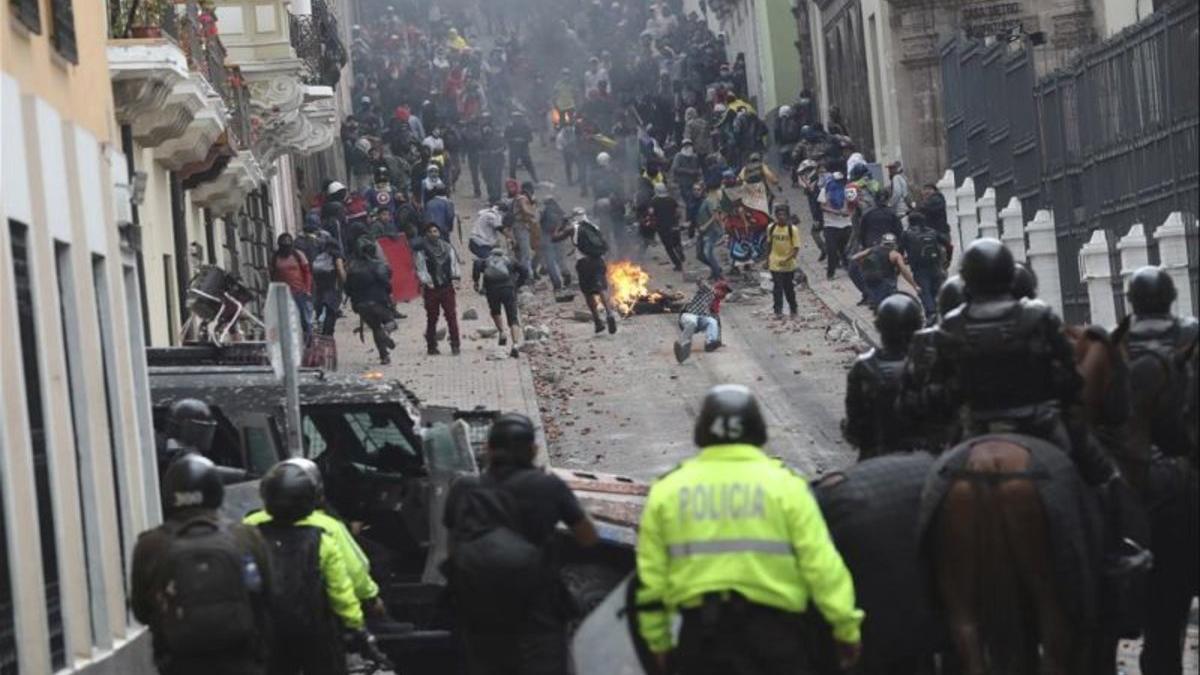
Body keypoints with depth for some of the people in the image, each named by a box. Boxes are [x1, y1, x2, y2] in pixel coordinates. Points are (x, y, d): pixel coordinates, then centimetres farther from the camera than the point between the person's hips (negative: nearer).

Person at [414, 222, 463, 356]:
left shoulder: (447, 248, 8)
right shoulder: (422, 250, -2)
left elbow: (454, 263, 13)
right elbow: (421, 269, -5)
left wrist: (455, 277, 0)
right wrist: (427, 282, -15)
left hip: (447, 286, 2)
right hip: (431, 288, -2)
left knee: (451, 315, -5)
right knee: (431, 318, 3)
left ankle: (455, 345, -3)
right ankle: (431, 346, 11)